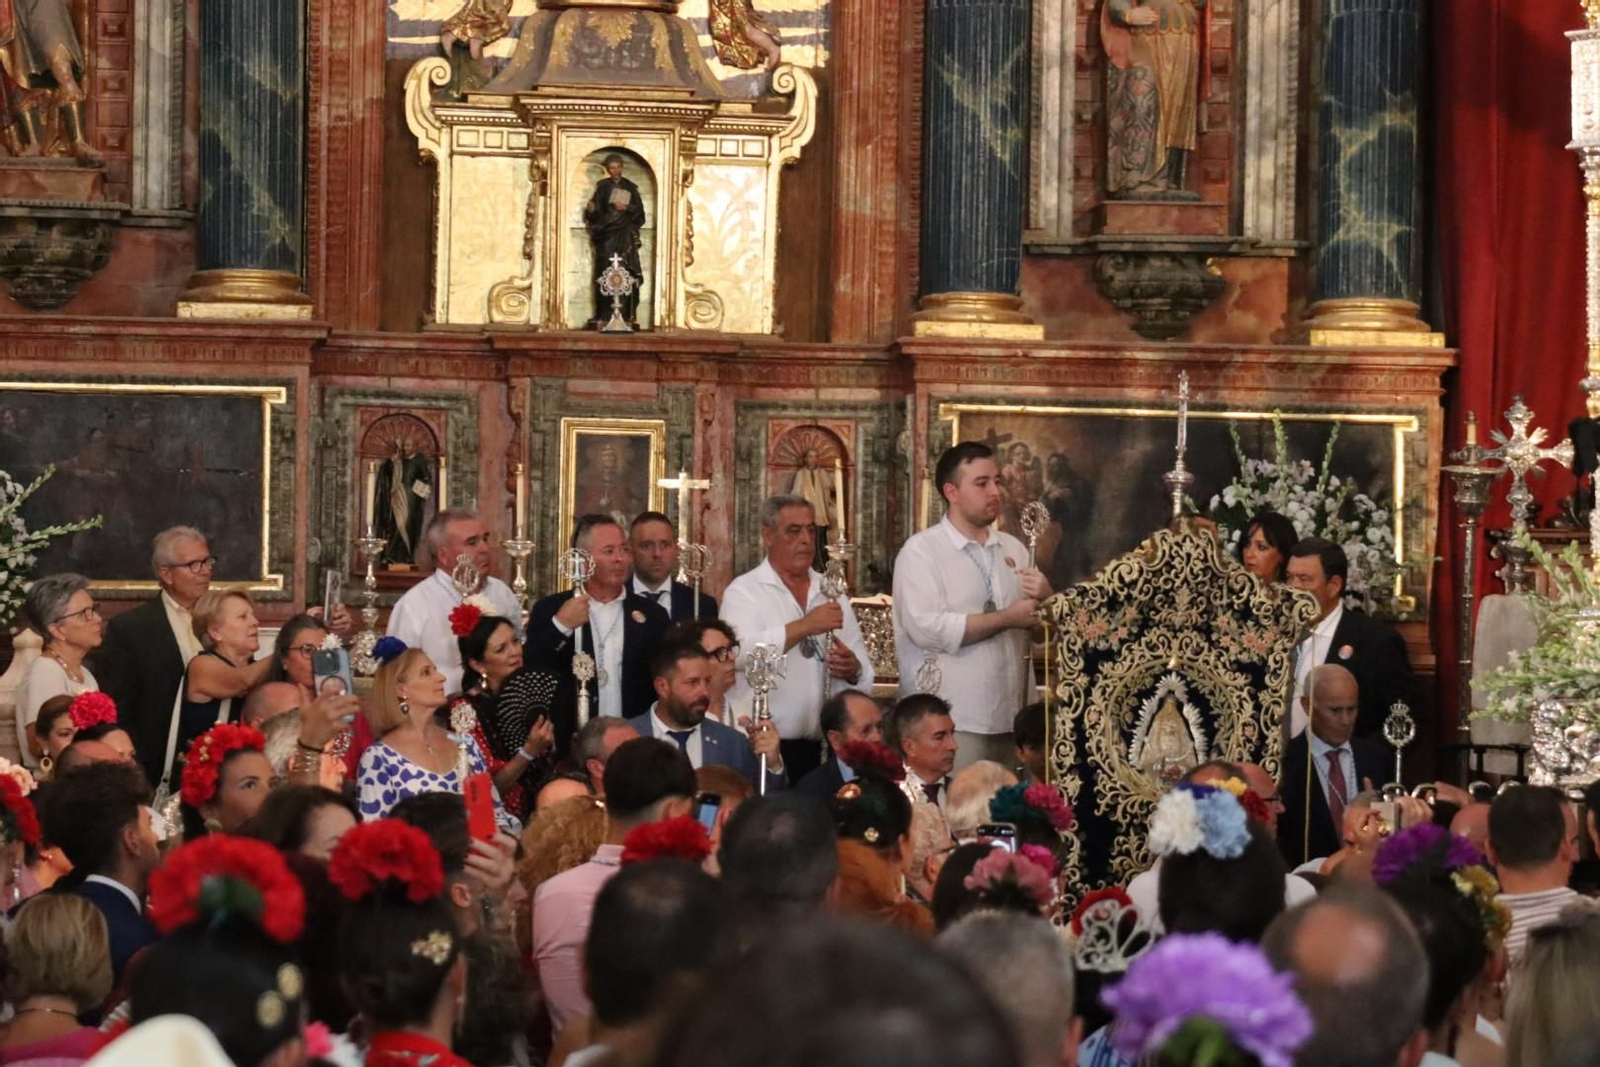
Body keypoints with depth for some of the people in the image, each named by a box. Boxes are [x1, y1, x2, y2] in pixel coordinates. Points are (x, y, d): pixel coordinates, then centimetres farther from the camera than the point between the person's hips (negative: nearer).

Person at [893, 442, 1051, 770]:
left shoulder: (1013, 549, 15)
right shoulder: (921, 550, -3)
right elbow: (926, 628, -17)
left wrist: (1045, 599, -7)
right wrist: (1007, 618, -12)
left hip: (1011, 718, 5)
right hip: (950, 722, -5)